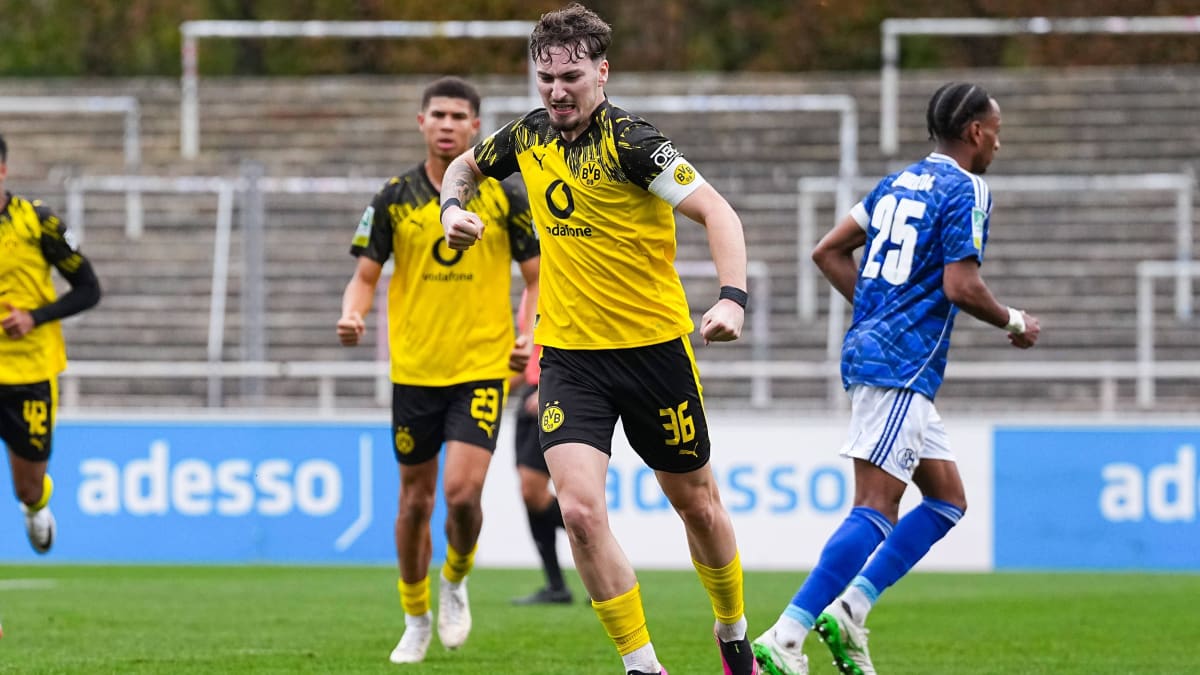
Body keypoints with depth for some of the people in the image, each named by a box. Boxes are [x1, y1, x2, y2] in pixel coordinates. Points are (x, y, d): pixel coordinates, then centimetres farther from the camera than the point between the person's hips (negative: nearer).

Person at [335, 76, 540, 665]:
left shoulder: (505, 197, -2)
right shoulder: (395, 198, 1)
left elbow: (536, 278, 6)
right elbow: (365, 275, 4)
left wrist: (530, 337, -11)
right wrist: (352, 314, -18)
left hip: (483, 367, -2)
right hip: (415, 370, 2)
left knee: (462, 491, -16)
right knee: (415, 499, 8)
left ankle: (455, 580, 15)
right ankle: (416, 620, 25)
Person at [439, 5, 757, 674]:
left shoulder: (629, 141, -16)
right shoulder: (528, 136, 2)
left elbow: (717, 212, -20)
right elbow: (465, 165, 24)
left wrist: (733, 297, -35)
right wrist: (454, 207, 2)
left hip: (654, 346, -3)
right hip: (569, 354, 3)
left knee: (697, 504, 13)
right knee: (581, 508, -15)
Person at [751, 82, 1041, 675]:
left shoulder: (899, 182, 16)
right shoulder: (965, 190, -8)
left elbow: (829, 253, 17)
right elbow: (962, 287, -17)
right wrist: (1014, 323, 0)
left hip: (870, 352, 10)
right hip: (903, 365, -10)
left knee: (948, 500, 15)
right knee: (876, 510, -14)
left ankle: (849, 609, 7)